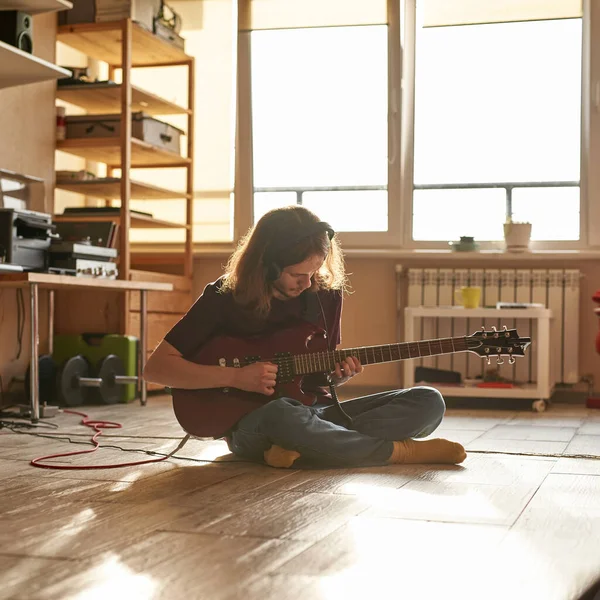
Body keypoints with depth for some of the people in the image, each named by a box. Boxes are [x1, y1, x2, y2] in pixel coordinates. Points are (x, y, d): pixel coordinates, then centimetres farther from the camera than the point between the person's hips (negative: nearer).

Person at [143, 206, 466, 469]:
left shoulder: (327, 292, 4)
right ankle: (400, 451, -23)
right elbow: (155, 367, -10)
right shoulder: (225, 297, -9)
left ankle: (306, 448, -28)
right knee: (280, 413, -43)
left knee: (428, 402, -14)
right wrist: (236, 377, -19)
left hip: (314, 410, 5)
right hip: (251, 423, -5)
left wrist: (337, 375, -9)